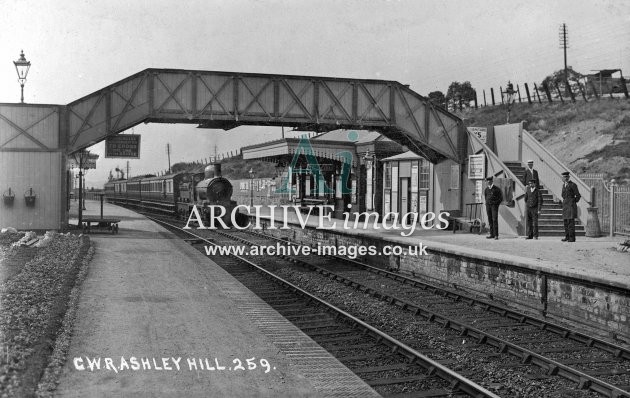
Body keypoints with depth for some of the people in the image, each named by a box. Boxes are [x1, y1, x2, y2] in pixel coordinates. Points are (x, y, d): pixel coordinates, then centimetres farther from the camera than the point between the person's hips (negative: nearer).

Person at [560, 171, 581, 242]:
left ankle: (572, 237, -12)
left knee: (571, 221, -11)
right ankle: (567, 237, 10)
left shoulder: (573, 185, -6)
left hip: (571, 204, -8)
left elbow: (578, 195, -6)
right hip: (565, 205, 8)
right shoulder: (564, 185, 16)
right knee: (565, 221, 6)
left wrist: (574, 202, -1)